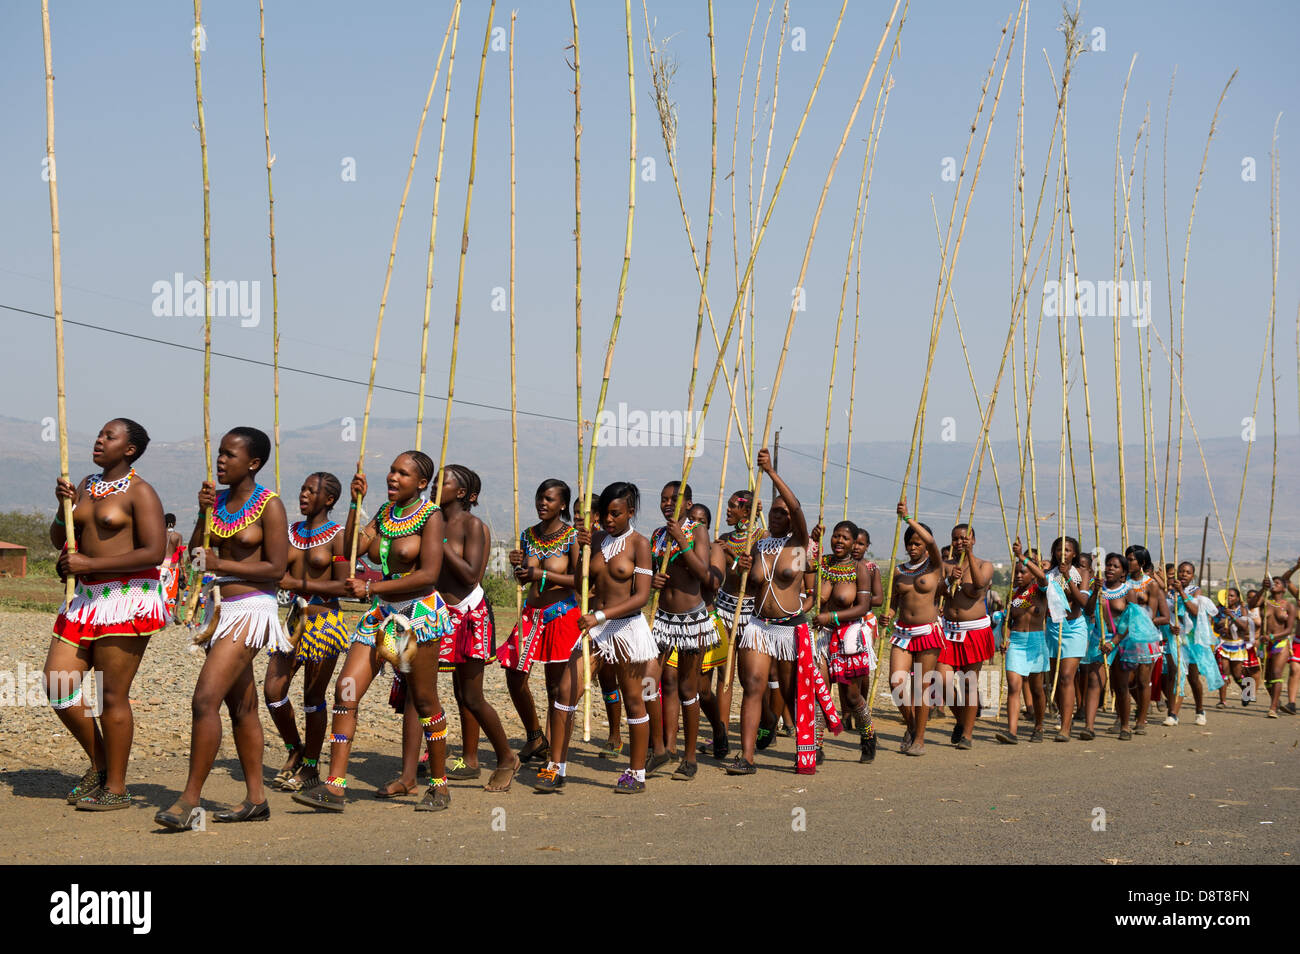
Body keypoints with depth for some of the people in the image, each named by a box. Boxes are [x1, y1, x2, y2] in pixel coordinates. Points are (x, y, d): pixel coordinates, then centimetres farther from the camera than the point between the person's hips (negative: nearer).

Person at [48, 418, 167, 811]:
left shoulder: (140, 492, -8)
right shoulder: (87, 486, 15)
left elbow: (154, 552, -18)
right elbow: (59, 542, 17)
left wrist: (89, 564, -18)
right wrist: (63, 506, -2)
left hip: (128, 598, -8)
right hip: (87, 598, 8)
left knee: (112, 696, -5)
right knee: (56, 684, 4)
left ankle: (116, 788, 5)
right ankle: (99, 764, 21)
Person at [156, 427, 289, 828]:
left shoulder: (269, 505, -10)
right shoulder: (217, 500, 10)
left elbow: (276, 568, -13)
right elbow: (195, 553, 8)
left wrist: (221, 565, -14)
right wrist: (203, 512, -5)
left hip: (251, 610, -8)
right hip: (221, 610, 8)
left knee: (205, 699, -17)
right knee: (241, 706, 12)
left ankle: (190, 801, -13)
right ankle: (256, 799, 19)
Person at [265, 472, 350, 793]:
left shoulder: (337, 536, -7)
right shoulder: (291, 532, 11)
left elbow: (343, 586, -13)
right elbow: (279, 574, 17)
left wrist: (298, 584, -18)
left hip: (325, 620, -6)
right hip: (294, 619, 6)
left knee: (313, 697, 1)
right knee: (272, 691, -1)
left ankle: (311, 766, 14)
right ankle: (294, 750, 22)